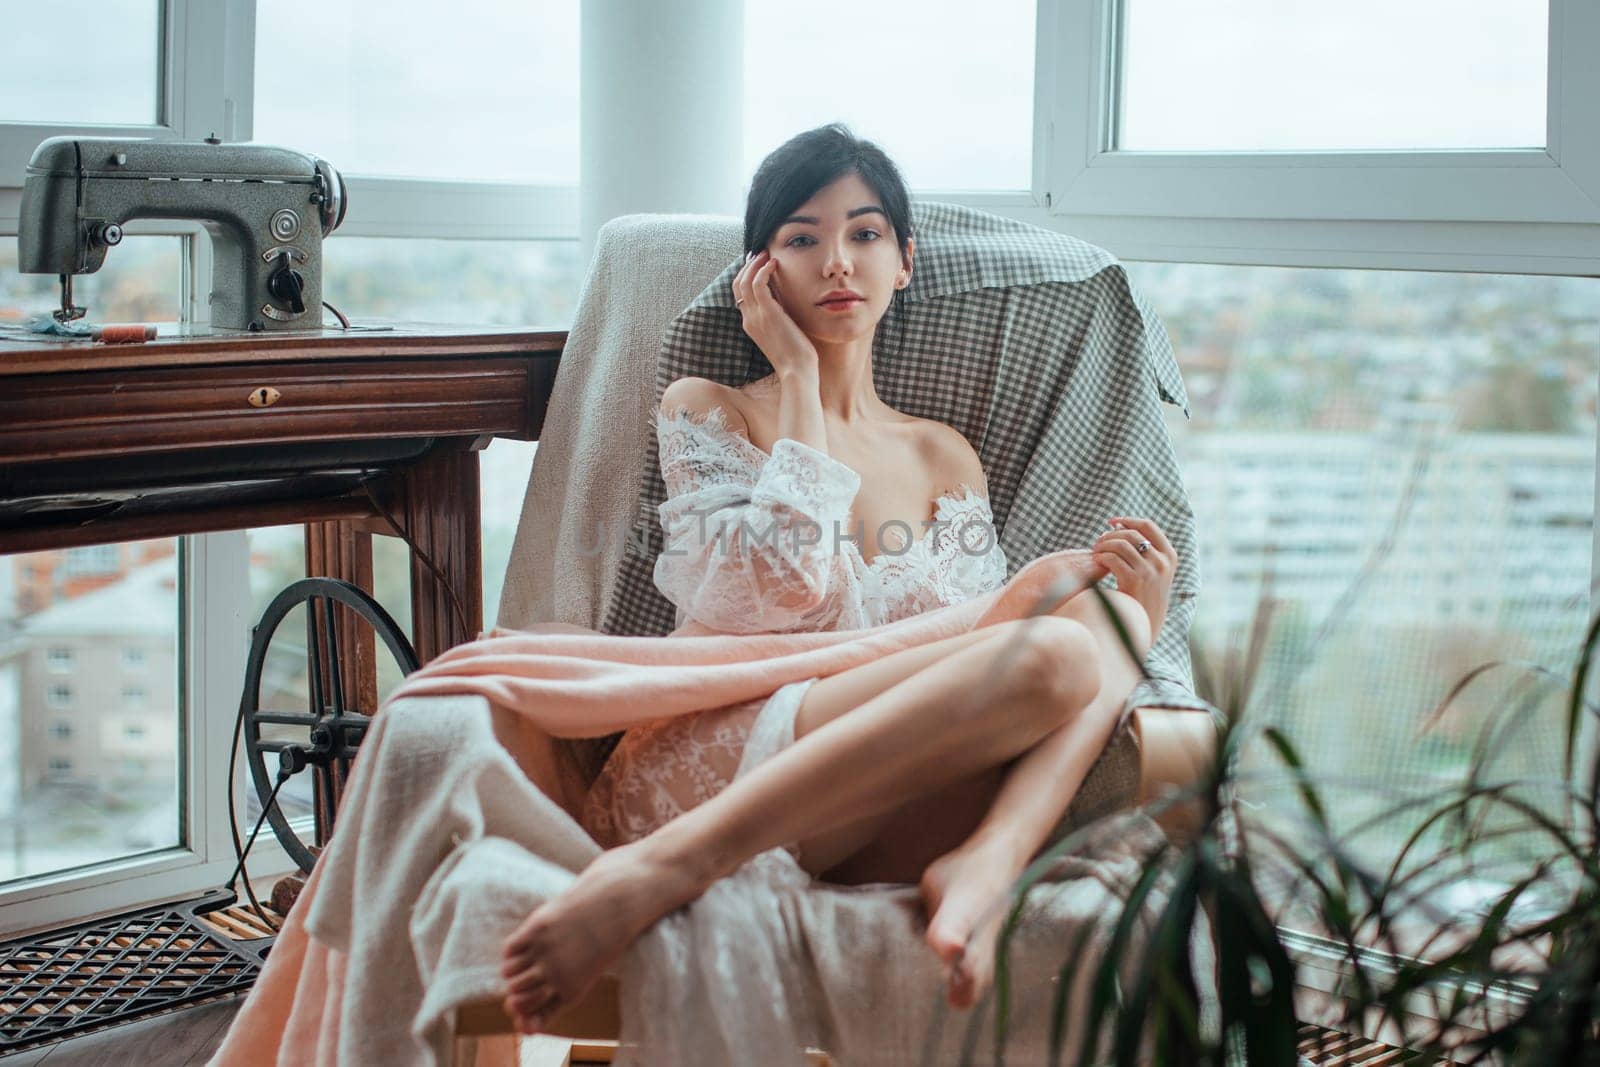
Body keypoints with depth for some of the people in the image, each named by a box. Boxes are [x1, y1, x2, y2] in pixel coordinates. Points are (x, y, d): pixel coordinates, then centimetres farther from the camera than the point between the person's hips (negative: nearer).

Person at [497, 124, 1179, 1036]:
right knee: (1056, 656, -29)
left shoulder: (945, 459, 25)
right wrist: (796, 372, 5)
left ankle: (983, 868, -37)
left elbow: (979, 659, 17)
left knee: (1109, 617, -15)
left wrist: (1134, 611, 0)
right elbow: (786, 581, -4)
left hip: (876, 816, 4)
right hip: (706, 764, -4)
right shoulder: (705, 411, 14)